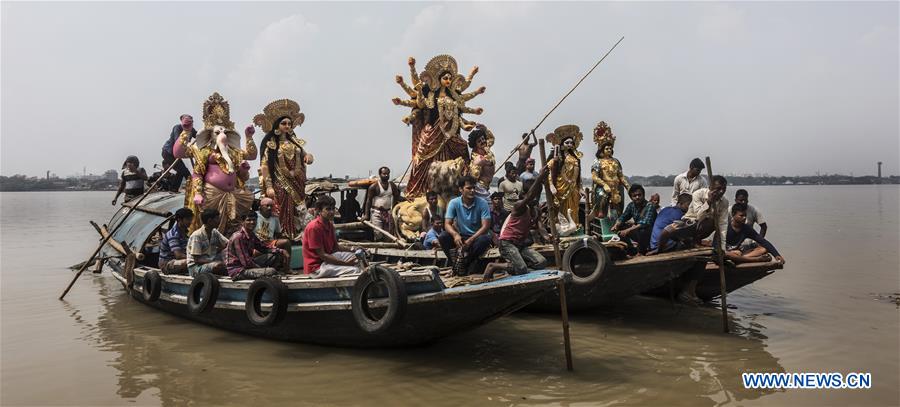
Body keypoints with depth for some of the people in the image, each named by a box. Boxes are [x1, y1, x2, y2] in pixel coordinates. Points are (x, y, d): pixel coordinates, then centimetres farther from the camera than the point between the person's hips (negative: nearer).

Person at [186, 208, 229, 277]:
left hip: (210, 262, 8)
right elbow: (197, 259, -19)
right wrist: (213, 261, -27)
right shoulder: (197, 236, -17)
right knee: (218, 265, -36)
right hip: (195, 267, -8)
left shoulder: (214, 232, 6)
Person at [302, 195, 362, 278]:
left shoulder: (329, 224, 7)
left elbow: (335, 247, 14)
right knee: (354, 270, -22)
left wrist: (352, 250, -3)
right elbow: (322, 255, -23)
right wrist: (345, 263, -26)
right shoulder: (314, 227, -21)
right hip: (317, 266, -10)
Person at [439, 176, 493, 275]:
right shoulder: (454, 203, -7)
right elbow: (447, 224, -12)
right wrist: (455, 235, -35)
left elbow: (486, 226, -18)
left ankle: (466, 263, -18)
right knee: (443, 237, -24)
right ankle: (456, 264, -19)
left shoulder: (482, 203, -11)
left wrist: (470, 240, -31)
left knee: (486, 239, -35)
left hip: (476, 237, -1)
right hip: (460, 237, 1)